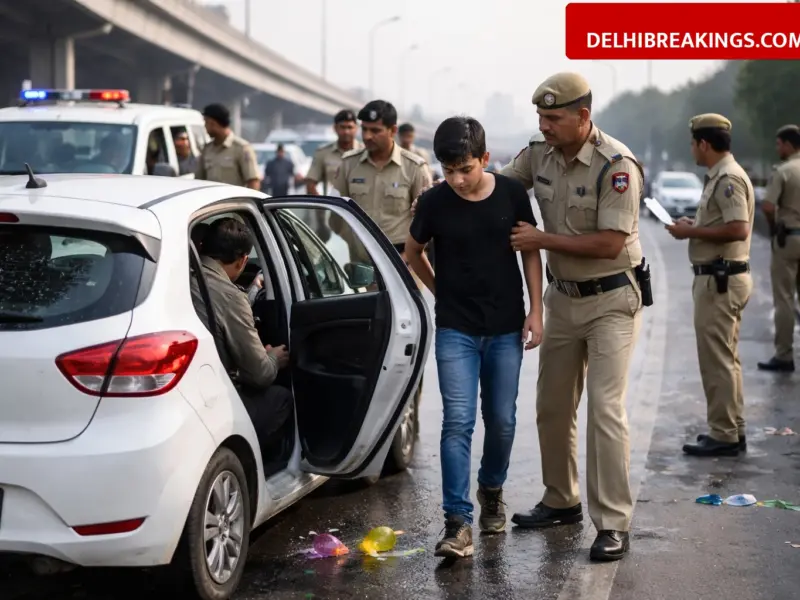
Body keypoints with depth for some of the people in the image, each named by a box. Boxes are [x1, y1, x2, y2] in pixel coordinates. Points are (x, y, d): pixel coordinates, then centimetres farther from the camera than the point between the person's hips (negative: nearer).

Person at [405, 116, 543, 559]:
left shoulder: (512, 194, -5)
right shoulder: (434, 202, -8)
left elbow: (530, 251, 4)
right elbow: (413, 252, 10)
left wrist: (536, 311, -1)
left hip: (506, 328, 2)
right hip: (455, 330, -1)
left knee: (501, 421, 9)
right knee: (458, 422, -9)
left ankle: (492, 490, 35)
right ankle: (458, 522, -8)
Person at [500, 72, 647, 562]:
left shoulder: (616, 165, -21)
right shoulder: (539, 153, -2)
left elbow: (610, 244, -24)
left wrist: (543, 240, -21)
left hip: (612, 300, -7)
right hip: (564, 296, 7)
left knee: (606, 409, -11)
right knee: (553, 407, 13)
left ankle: (613, 525, -5)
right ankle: (562, 502, 30)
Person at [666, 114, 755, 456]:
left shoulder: (728, 178, -18)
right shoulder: (721, 175, 15)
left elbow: (738, 229, -27)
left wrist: (691, 232, -18)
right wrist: (695, 226, 10)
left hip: (719, 279, -11)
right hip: (722, 277, 11)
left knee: (717, 360, -5)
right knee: (725, 358, 16)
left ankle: (723, 436, 0)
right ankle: (732, 430, 23)